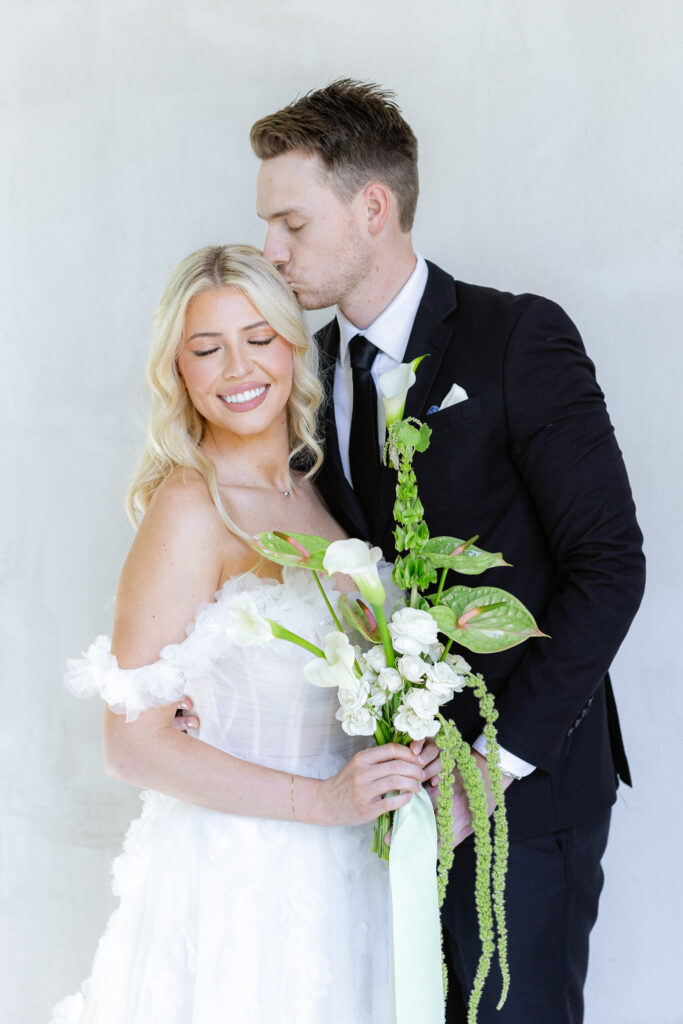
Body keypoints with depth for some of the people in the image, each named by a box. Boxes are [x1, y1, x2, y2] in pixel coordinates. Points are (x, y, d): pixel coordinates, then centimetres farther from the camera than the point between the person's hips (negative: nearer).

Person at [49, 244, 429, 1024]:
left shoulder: (313, 486, 4)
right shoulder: (190, 509, -17)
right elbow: (133, 742, -19)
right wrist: (322, 800, -21)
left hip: (340, 867, 7)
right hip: (242, 878, -7)